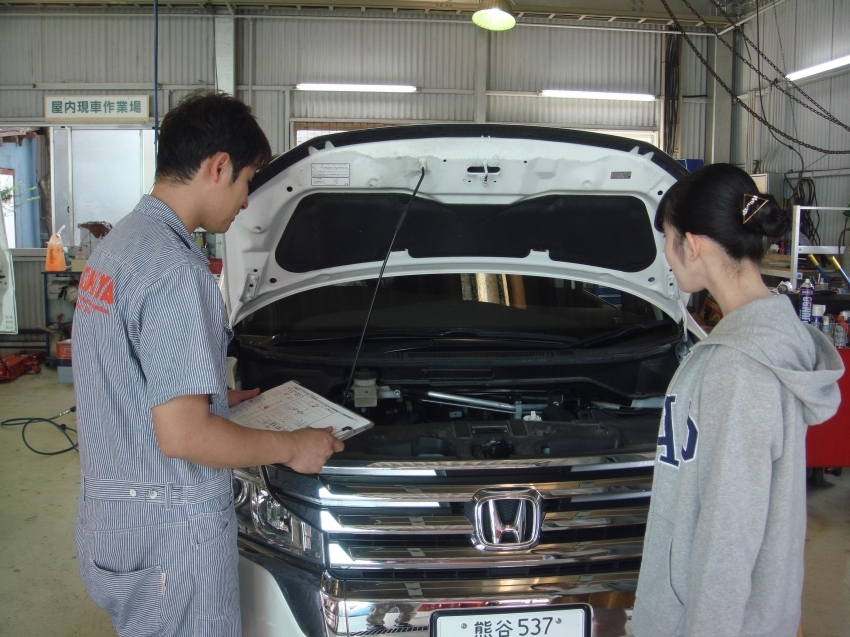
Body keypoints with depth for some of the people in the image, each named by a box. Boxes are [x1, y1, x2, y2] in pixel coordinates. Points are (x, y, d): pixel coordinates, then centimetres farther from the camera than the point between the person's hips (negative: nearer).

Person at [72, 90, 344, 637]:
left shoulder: (118, 242, 9)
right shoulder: (174, 270, -24)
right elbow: (183, 435, -26)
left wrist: (224, 400, 22)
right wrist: (292, 446, -13)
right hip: (169, 533, -9)